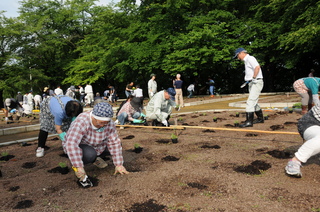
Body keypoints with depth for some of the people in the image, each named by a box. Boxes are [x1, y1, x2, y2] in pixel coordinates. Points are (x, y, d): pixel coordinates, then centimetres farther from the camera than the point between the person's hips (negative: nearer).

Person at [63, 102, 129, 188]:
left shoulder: (109, 123, -20)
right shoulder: (81, 122, -36)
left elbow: (114, 143, -19)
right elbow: (71, 144, -41)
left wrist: (118, 165, -20)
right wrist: (79, 167, -43)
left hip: (96, 146, 6)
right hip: (78, 146, -6)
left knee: (118, 144, -7)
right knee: (90, 154, -37)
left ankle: (95, 158, 13)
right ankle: (76, 167, -6)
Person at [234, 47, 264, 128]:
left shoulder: (250, 58, -9)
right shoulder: (246, 61, 21)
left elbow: (257, 67, -26)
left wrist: (254, 78, -25)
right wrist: (249, 80, 10)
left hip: (257, 82, -10)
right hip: (252, 83, 10)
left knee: (250, 101, -15)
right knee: (253, 102, 17)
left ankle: (249, 121, -16)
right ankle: (260, 118, 28)